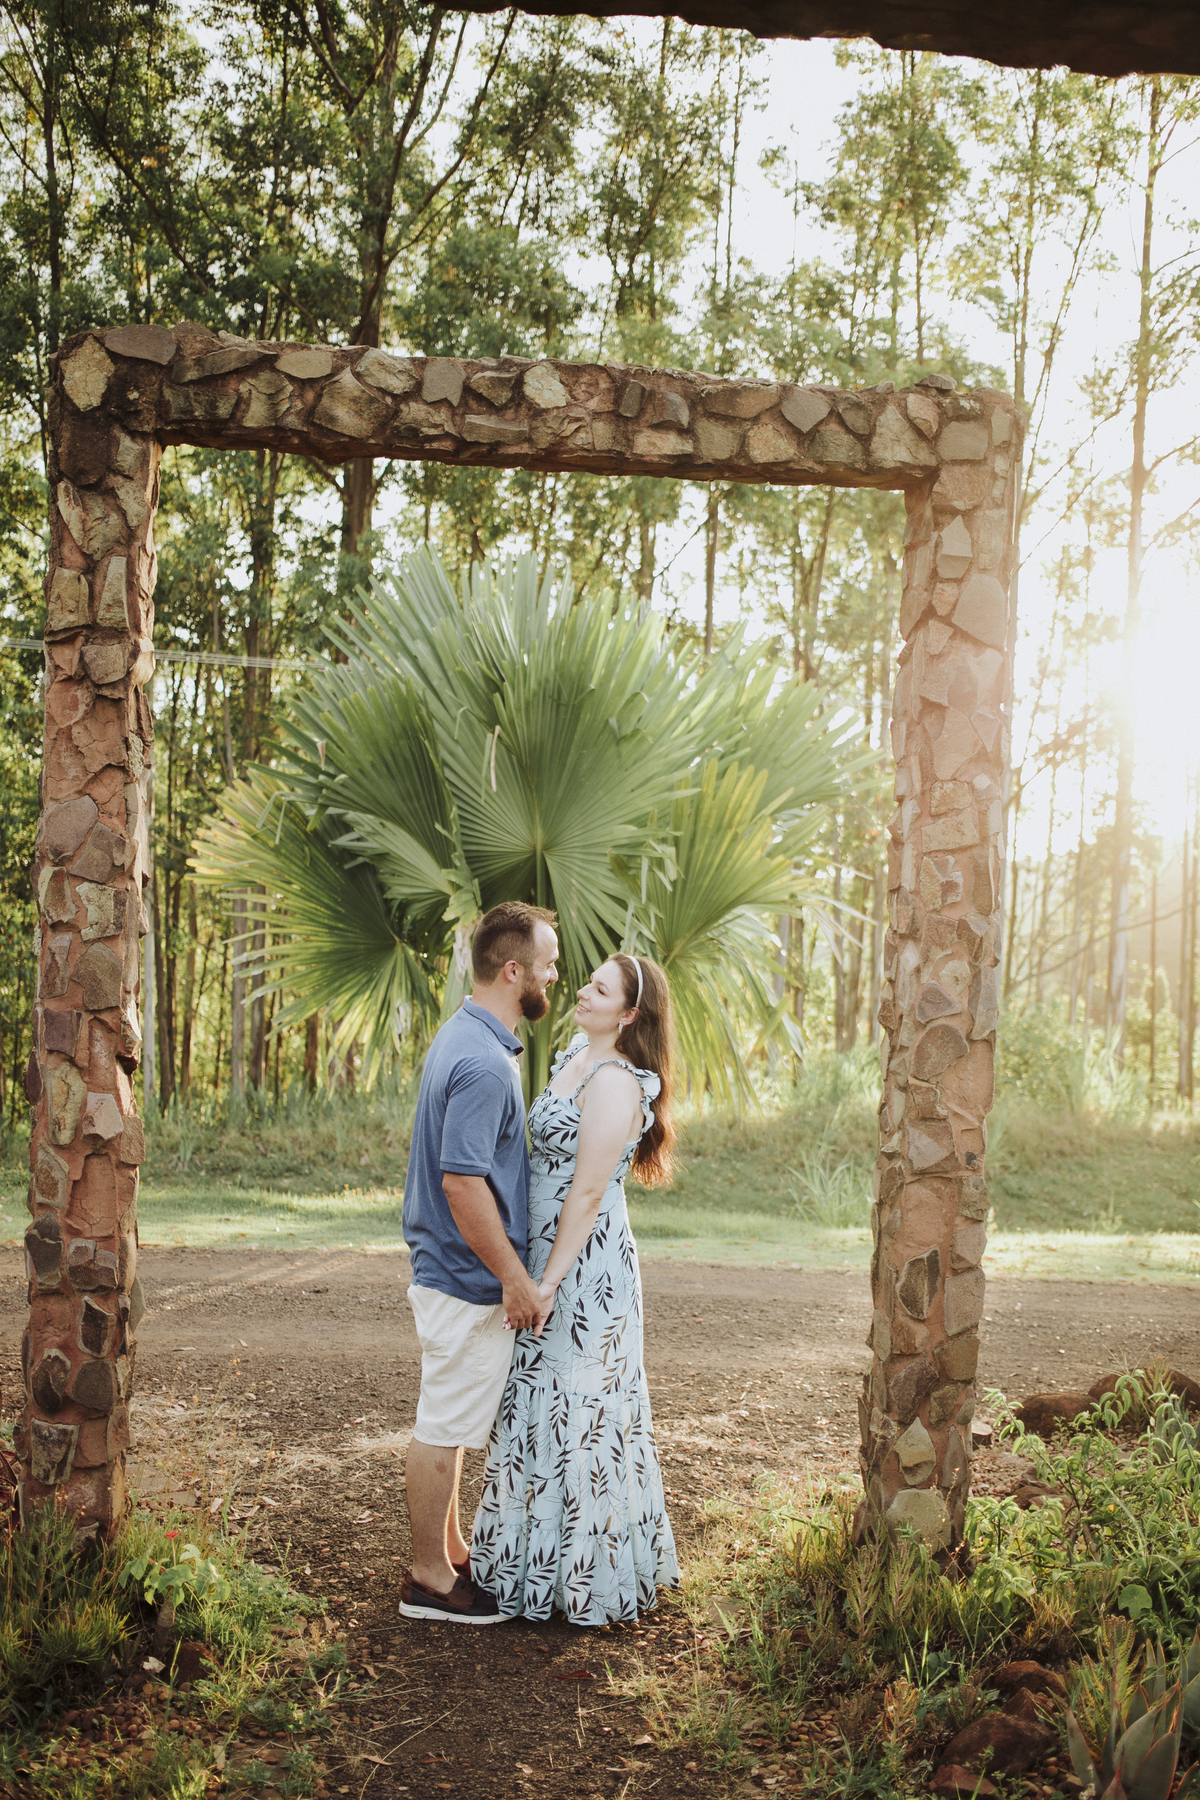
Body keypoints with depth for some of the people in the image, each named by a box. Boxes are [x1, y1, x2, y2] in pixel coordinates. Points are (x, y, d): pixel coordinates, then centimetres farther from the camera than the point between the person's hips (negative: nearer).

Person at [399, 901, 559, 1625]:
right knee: (445, 1427, 3)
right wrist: (516, 1280, -21)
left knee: (451, 1423, 19)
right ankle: (430, 1579, 15)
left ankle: (450, 1552, 33)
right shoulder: (483, 1062, -24)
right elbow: (463, 1183, -27)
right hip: (468, 1279, -10)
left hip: (451, 1269, 10)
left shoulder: (469, 1038, 10)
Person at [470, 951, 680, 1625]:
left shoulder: (615, 1085, -19)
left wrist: (549, 1281, -19)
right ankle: (542, 1553, 33)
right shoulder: (574, 1059, 10)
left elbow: (587, 1194, -21)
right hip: (554, 1258, 9)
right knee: (546, 1404, 18)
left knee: (575, 1409, 1)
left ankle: (584, 1573, 16)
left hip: (586, 1266, -9)